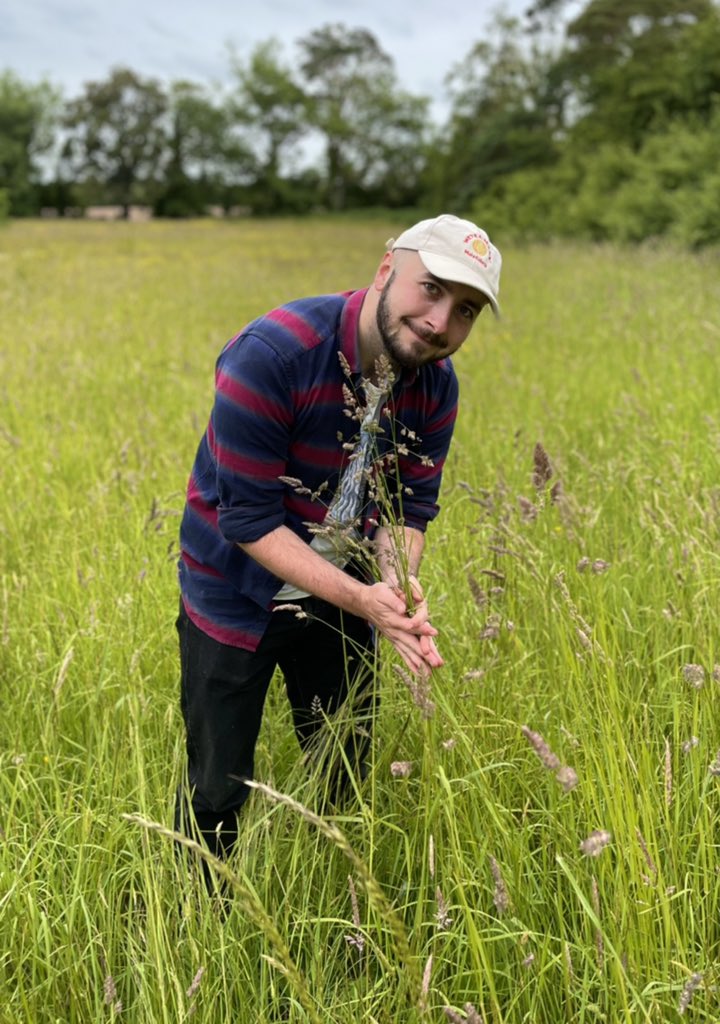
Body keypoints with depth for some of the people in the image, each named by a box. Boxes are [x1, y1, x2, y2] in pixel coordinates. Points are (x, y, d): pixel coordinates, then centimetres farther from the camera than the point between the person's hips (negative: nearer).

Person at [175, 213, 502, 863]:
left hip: (341, 594, 6)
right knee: (218, 792, 5)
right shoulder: (270, 355, -29)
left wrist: (398, 584, -27)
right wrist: (361, 599, -34)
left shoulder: (436, 385, -10)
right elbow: (249, 519, -27)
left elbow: (410, 505, -4)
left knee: (347, 778, 18)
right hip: (239, 596, -5)